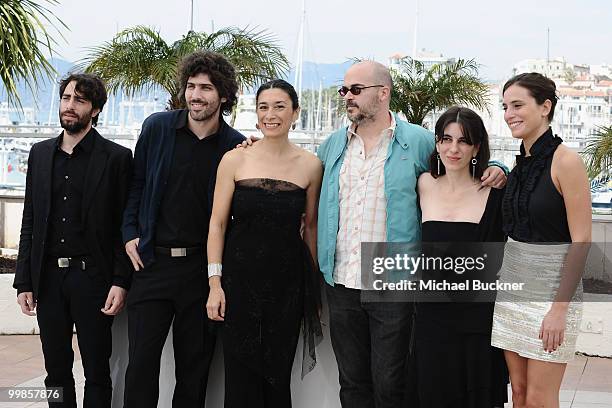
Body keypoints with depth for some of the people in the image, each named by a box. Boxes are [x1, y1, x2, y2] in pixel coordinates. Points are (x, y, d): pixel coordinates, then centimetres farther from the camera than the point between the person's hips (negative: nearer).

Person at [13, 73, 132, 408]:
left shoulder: (117, 157, -2)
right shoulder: (40, 153, 11)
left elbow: (125, 226, -4)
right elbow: (29, 221, 11)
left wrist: (121, 282, -12)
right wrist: (24, 281, 6)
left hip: (92, 279, -4)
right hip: (48, 278, 4)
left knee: (97, 373, 3)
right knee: (56, 371, 11)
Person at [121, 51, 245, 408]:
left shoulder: (236, 146, -2)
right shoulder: (157, 128, 2)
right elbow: (136, 185, 11)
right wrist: (130, 235, 4)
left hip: (203, 267, 0)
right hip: (153, 261, 1)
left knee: (194, 365, 8)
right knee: (142, 361, 0)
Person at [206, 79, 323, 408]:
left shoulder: (310, 165, 2)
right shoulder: (235, 160, -1)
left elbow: (311, 226, 10)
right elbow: (217, 223, 0)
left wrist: (313, 282, 9)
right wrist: (215, 282, -6)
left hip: (288, 281, 1)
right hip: (240, 277, -1)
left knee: (278, 374, 6)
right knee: (241, 373, 1)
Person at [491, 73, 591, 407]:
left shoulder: (566, 162, -13)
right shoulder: (520, 164, 10)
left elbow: (581, 241, -16)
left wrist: (559, 308, -19)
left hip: (550, 290, -7)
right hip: (511, 289, 7)